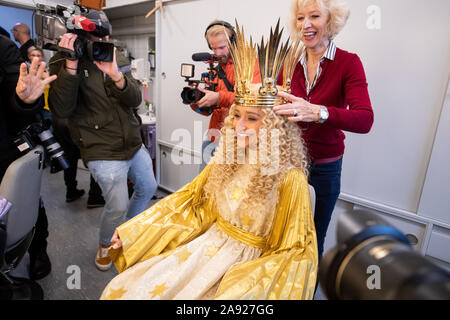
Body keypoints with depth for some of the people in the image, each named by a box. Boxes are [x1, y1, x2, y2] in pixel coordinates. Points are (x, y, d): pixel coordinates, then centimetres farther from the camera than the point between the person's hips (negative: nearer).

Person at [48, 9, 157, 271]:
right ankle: (106, 244, 29)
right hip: (104, 153, -6)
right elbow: (61, 109, -19)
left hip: (134, 144, 6)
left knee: (148, 188, 19)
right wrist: (71, 65, -26)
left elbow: (136, 99, -7)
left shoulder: (113, 60, 8)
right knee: (118, 206, -6)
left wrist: (116, 76, -27)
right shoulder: (63, 63, -5)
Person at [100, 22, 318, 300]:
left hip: (250, 261, -4)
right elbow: (189, 202, 5)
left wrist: (246, 288, -25)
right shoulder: (226, 160, -4)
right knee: (124, 288, -2)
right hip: (209, 243, 5)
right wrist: (129, 232, 4)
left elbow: (293, 253, -13)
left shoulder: (290, 180, -20)